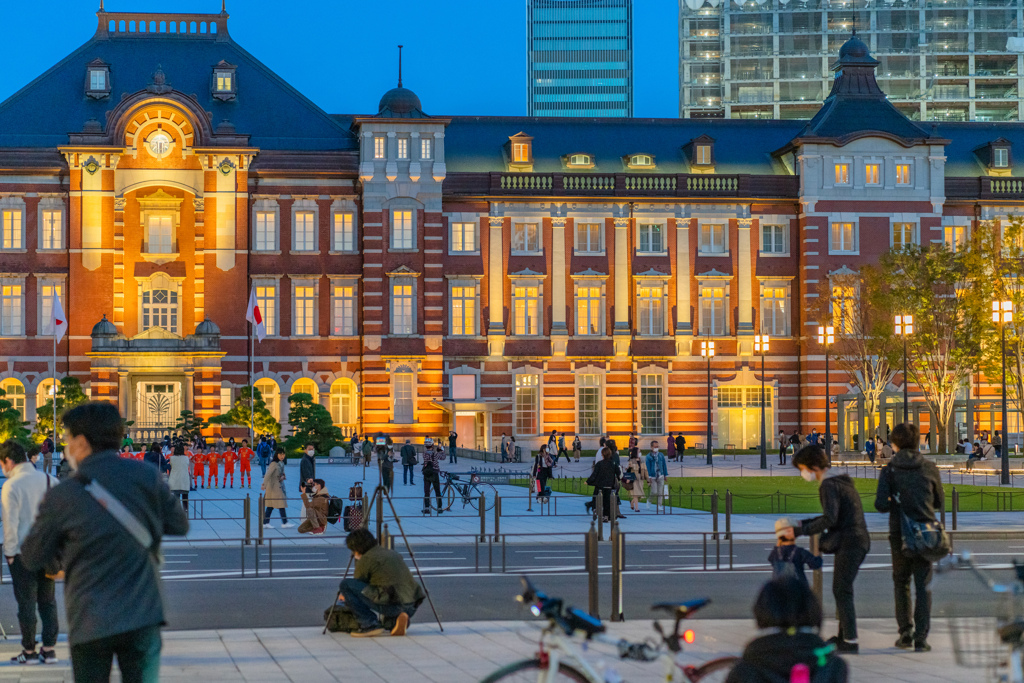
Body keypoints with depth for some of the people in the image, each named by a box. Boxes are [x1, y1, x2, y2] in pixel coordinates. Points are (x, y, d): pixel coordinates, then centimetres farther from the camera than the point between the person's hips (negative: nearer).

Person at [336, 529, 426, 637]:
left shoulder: (365, 560, 1)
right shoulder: (392, 554, 24)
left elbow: (357, 587, 13)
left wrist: (343, 594, 36)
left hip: (390, 604, -8)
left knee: (345, 584, 0)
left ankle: (370, 623, -3)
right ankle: (394, 619, 8)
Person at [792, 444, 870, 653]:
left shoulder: (828, 485, -14)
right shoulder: (841, 481, 18)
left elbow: (830, 519, -23)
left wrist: (802, 531, -18)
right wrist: (804, 523, 17)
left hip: (849, 542, -10)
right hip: (859, 540, 10)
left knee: (841, 591, -8)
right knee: (841, 589, 15)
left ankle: (851, 642, -10)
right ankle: (843, 636, 19)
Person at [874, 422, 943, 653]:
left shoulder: (889, 470, -4)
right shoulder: (929, 468, -1)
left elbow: (881, 504, -11)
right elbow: (939, 501, 11)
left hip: (899, 533, 0)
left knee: (901, 582, 16)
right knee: (923, 585, 3)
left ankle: (906, 633, 16)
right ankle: (921, 638, -3)